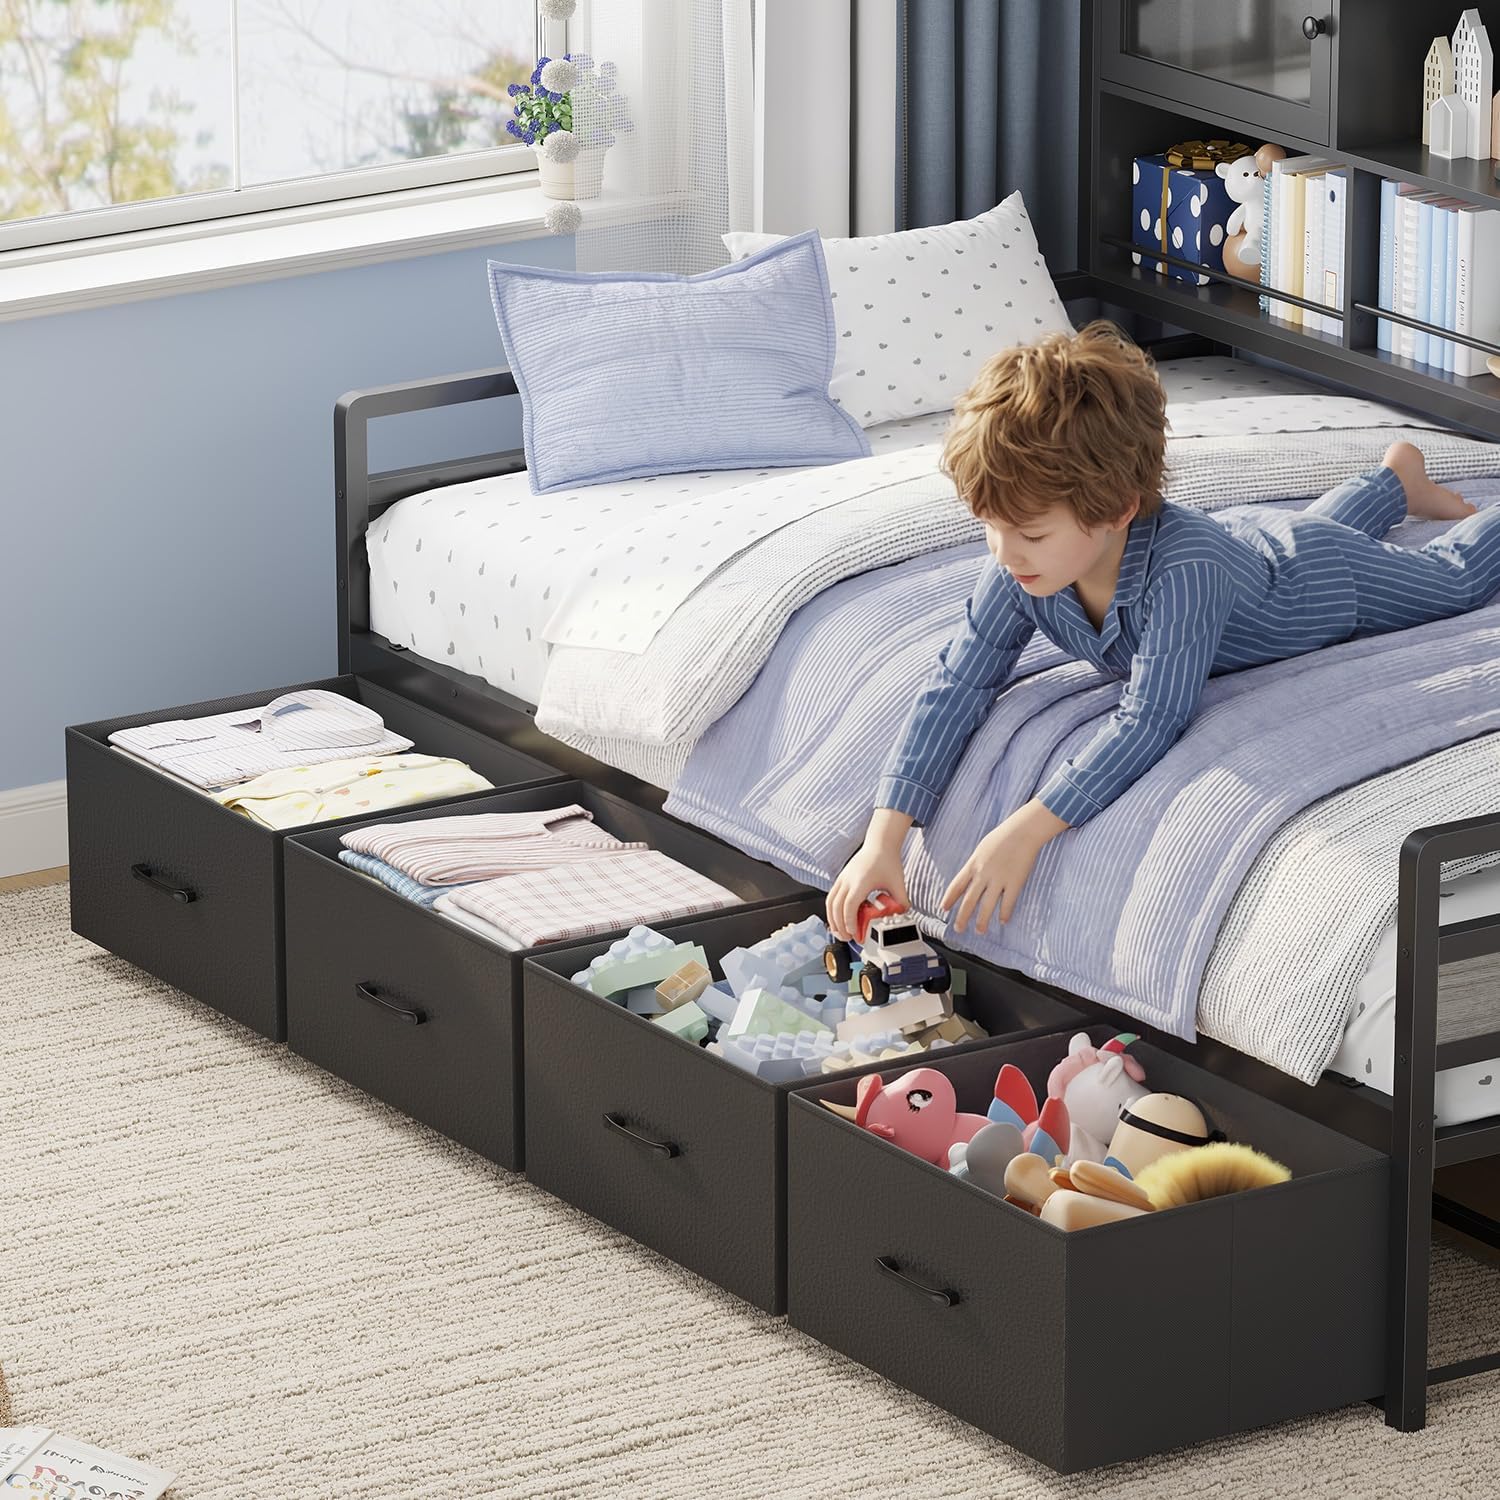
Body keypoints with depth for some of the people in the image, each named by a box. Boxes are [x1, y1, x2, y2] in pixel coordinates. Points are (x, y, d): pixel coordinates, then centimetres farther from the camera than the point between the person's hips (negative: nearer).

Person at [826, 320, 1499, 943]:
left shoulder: (1186, 570, -55)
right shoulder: (1020, 570, -37)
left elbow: (1151, 721, -56)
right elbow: (958, 683, -32)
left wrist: (1028, 830, -62)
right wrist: (882, 839, -43)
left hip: (1325, 580, -5)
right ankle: (1397, 476, 68)